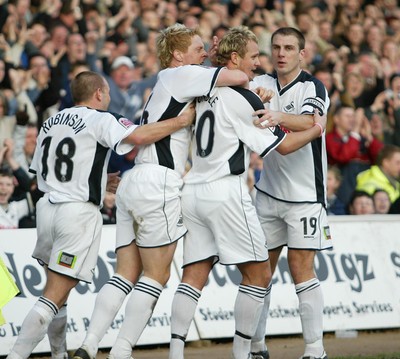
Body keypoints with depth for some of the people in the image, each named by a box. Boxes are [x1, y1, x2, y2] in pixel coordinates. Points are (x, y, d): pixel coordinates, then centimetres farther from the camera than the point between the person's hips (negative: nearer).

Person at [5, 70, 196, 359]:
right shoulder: (99, 119, -5)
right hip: (78, 211, -7)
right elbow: (138, 136, -21)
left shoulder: (52, 122, 16)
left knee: (58, 290, 22)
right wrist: (181, 121, -9)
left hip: (48, 205, 7)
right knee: (55, 296, -7)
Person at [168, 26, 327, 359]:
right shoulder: (243, 98, -9)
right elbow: (282, 144, -3)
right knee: (259, 274, 2)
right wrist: (316, 130, 11)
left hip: (193, 191, 7)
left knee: (194, 276, 4)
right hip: (226, 192, -7)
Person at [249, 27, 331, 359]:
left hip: (305, 194, -5)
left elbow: (310, 123, -29)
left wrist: (280, 117, -48)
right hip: (269, 192, 5)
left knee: (301, 270, -8)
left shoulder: (313, 87, -9)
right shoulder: (262, 84, 8)